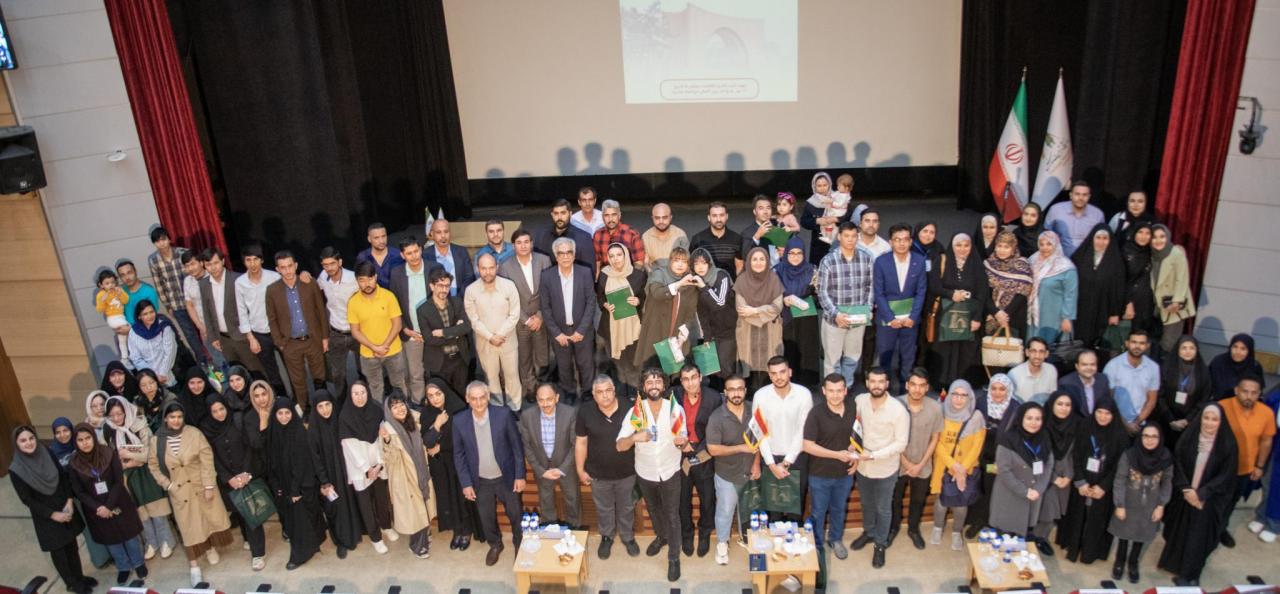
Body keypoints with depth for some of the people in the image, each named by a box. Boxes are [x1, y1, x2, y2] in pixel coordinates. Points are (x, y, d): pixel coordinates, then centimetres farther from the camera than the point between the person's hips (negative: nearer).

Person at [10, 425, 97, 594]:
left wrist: (69, 501, -11)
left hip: (66, 509, 3)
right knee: (57, 550, 13)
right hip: (45, 516, -3)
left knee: (72, 545, 17)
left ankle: (79, 577, 37)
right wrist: (53, 514, -14)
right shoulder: (16, 470, -17)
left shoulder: (47, 453, -7)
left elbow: (64, 478, 0)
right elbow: (26, 499, -13)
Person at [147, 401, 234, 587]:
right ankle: (195, 568, 14)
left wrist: (209, 486, -13)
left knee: (213, 519, 5)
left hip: (202, 486, -1)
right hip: (179, 491, 1)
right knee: (190, 527, 6)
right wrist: (168, 485, -5)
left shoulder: (194, 433, -11)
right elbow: (153, 466, 4)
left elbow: (207, 459, -11)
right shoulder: (157, 440, -5)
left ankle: (211, 547, 35)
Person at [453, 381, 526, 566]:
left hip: (506, 477, -1)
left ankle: (520, 544, 43)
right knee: (486, 518, 20)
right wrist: (466, 483, -4)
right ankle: (494, 545, 47)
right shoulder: (459, 421, -12)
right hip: (480, 481, 2)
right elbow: (459, 454, -2)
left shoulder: (504, 415, -17)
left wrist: (520, 475, -8)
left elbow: (517, 446, -9)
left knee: (515, 514, 16)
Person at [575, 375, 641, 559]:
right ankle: (607, 537, 49)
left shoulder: (629, 408, -19)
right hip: (598, 473, 0)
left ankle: (628, 537, 48)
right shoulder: (585, 411, -18)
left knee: (627, 508, 23)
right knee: (604, 509, 23)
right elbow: (580, 442, -7)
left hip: (627, 471, 0)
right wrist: (580, 470, -2)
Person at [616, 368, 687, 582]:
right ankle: (661, 536, 53)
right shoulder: (635, 411, -15)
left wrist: (682, 441, -30)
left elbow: (683, 443, -5)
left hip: (670, 472, -2)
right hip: (645, 473, 2)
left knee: (672, 516, 8)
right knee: (653, 510, 25)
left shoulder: (676, 409, -14)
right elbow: (620, 446, -17)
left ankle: (674, 558, 26)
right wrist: (634, 437, -38)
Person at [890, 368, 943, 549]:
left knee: (918, 500, 22)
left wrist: (921, 464, -9)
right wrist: (905, 462, -12)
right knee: (895, 499, 20)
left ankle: (913, 529, 47)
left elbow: (935, 438, -7)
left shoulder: (936, 408, -19)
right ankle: (893, 527, 46)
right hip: (898, 464, -1)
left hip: (923, 466, 1)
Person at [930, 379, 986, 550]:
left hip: (966, 469, 0)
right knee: (941, 499, 8)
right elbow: (937, 443, -8)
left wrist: (962, 469, -13)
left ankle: (956, 533, 31)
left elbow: (976, 447, -8)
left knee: (961, 503, 6)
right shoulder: (942, 414, -10)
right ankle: (937, 529, 35)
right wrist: (954, 465, -17)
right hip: (943, 466, 0)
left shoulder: (976, 417, -11)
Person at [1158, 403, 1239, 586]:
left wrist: (1201, 493, -15)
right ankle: (1176, 566, 36)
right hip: (1184, 496, 2)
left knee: (1199, 537, 6)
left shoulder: (1228, 443, -13)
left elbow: (1226, 475, -11)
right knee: (1179, 533, 15)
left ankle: (1191, 574, 23)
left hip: (1209, 500, -2)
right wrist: (1186, 489, -13)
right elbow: (1177, 463, -4)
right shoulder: (1189, 436, -7)